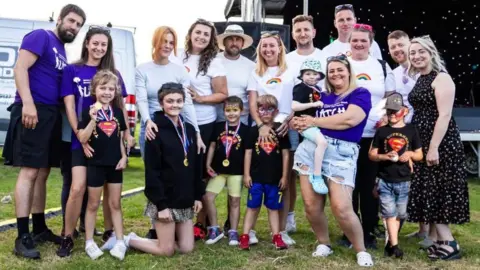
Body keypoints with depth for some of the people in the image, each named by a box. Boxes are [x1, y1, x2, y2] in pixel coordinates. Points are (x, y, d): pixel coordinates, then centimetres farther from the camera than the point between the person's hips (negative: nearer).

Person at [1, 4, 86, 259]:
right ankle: (23, 237, -8)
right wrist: (28, 103, -24)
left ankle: (39, 229, 20)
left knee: (42, 173, 12)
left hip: (51, 114, 9)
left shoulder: (62, 51, 21)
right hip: (32, 111, -9)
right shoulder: (40, 37, -3)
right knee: (29, 172, -11)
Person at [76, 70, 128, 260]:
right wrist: (93, 119, -24)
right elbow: (82, 139, -14)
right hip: (95, 163, -3)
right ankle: (89, 242, 19)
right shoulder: (88, 112, -7)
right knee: (93, 204, 8)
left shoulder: (117, 112, 5)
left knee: (115, 204, 9)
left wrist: (124, 156, 0)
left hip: (114, 163, 3)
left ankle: (120, 242, 15)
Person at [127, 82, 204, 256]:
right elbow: (152, 171, -16)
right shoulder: (156, 131, -13)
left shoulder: (189, 130, 8)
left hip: (185, 200, 7)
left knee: (187, 248, 7)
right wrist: (160, 204, -19)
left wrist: (198, 195, 9)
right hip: (165, 199, -6)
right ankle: (128, 240, 20)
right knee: (167, 250, 2)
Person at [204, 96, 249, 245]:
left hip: (236, 171, -2)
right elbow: (212, 146, 8)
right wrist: (208, 164, -1)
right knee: (208, 197, -3)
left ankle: (233, 232, 18)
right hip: (218, 170, 2)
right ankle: (215, 229, 11)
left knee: (234, 201, 6)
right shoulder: (218, 127, 3)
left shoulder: (245, 130, -3)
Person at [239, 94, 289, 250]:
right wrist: (246, 174, -2)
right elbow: (248, 153, 2)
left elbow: (285, 154, 1)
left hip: (275, 178, 0)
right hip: (256, 177, 0)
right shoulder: (254, 131, 0)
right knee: (252, 207, 7)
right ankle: (245, 236, 11)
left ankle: (276, 237, 19)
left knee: (273, 208, 12)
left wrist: (284, 176, -1)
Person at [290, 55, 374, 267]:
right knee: (311, 205, 3)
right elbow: (305, 118, 19)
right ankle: (324, 244, 25)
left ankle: (361, 251, 9)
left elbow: (349, 119, -13)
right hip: (311, 148, 5)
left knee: (341, 207, -12)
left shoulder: (361, 94, 4)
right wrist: (297, 123, -7)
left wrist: (314, 121, -7)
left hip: (342, 153, -5)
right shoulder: (322, 97, 18)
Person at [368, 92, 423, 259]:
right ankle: (395, 245, 0)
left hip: (403, 181, 1)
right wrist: (384, 156, -15)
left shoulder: (411, 131, 3)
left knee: (400, 214, 10)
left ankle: (390, 242, 26)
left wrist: (410, 154, -12)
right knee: (389, 213, -3)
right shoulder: (382, 131, 2)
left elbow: (420, 155, 9)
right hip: (385, 180, -1)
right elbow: (371, 154, 4)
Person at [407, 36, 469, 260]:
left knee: (439, 191, -6)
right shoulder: (420, 80, 15)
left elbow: (444, 115, -18)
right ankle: (442, 240, 16)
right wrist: (421, 146, 14)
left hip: (442, 144, -9)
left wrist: (434, 147, -24)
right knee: (429, 191, 9)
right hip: (422, 143, 9)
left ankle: (449, 244, 2)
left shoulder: (441, 78, -10)